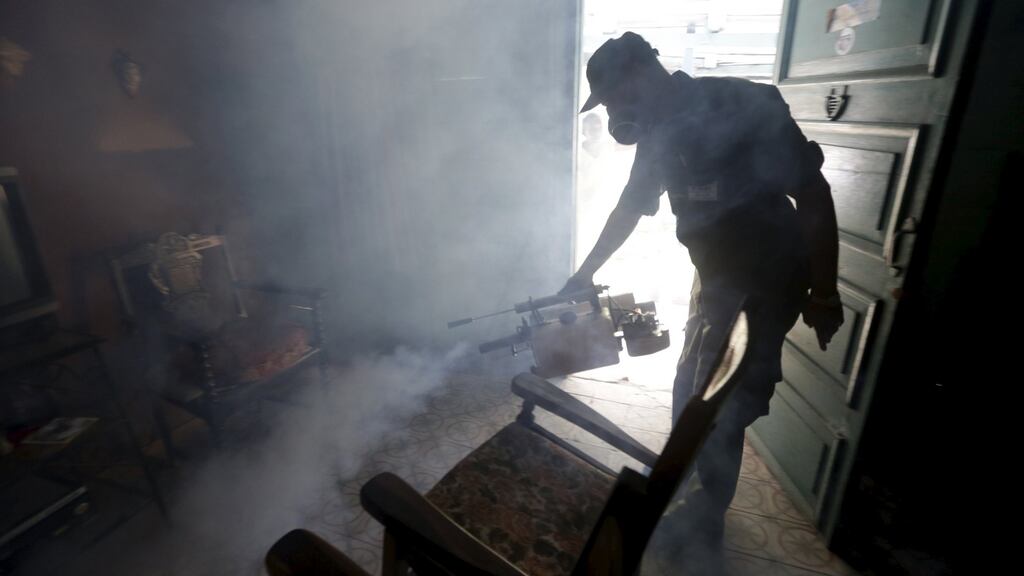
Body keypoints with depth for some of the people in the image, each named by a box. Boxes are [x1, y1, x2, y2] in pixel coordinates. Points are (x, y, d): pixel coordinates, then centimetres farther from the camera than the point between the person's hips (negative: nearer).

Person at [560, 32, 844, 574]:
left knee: (721, 411, 1)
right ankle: (682, 484, 41)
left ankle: (700, 529, 24)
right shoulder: (661, 133, 0)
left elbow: (813, 194, -19)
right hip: (715, 277, 7)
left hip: (765, 285, -7)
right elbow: (628, 209, 10)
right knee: (690, 394, 17)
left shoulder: (747, 107, -22)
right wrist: (584, 274, 15)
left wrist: (824, 293, -16)